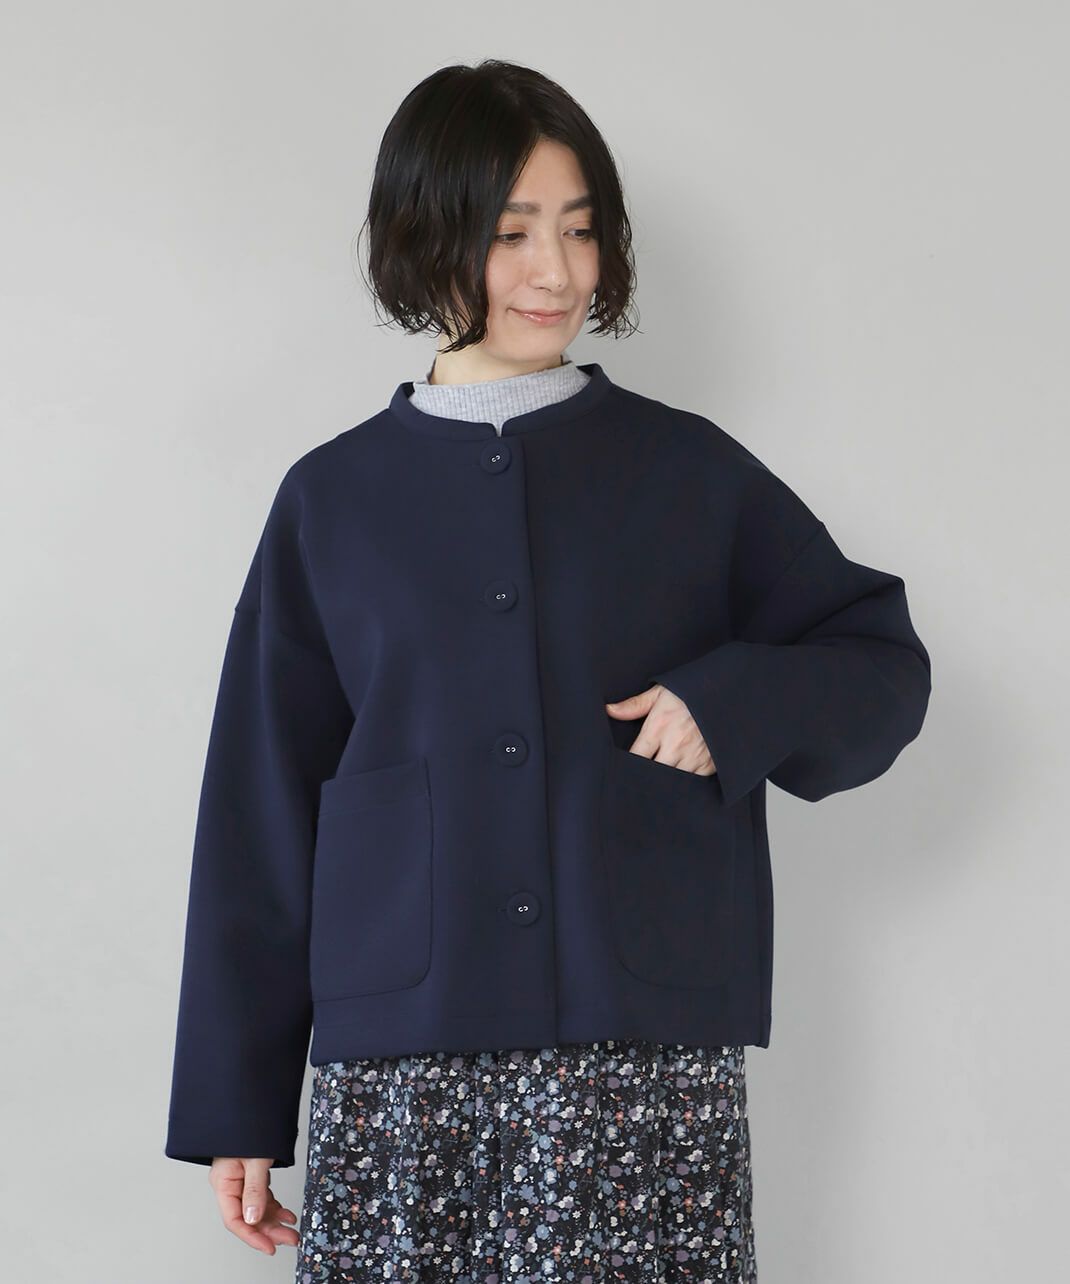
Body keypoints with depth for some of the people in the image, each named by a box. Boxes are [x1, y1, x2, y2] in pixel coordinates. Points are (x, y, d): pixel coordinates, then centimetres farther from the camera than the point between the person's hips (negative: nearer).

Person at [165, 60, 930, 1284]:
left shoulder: (690, 471, 7)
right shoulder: (335, 501, 9)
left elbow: (883, 666, 13)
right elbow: (260, 808, 10)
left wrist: (734, 702, -9)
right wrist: (233, 1103, 8)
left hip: (650, 1059, 0)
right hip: (395, 1073, 1)